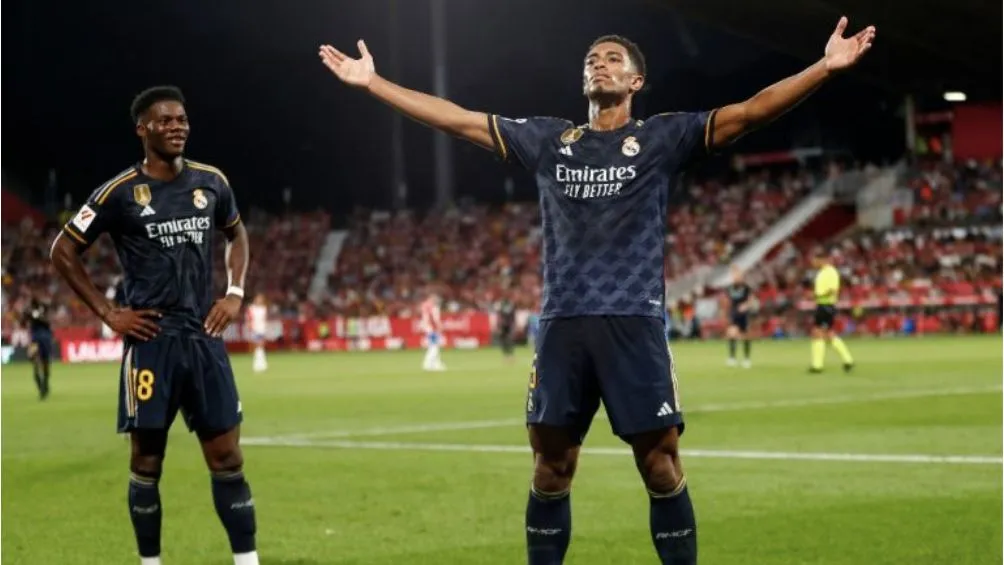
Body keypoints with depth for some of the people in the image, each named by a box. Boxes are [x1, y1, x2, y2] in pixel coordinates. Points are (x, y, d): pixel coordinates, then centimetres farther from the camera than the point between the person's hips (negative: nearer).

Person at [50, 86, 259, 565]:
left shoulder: (211, 182, 6)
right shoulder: (119, 193, -6)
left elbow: (236, 234, 24)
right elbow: (63, 252, 1)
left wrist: (235, 293, 9)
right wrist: (108, 313, -4)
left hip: (204, 336, 4)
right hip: (151, 339, -3)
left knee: (227, 458, 3)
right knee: (147, 460, 3)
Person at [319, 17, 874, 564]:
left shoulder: (662, 137, 6)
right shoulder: (548, 139, 15)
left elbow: (751, 111, -3)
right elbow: (456, 119, 16)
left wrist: (824, 66, -15)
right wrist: (372, 82, 14)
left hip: (634, 323, -3)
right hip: (562, 324, 3)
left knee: (661, 466, -5)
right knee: (551, 469, 5)